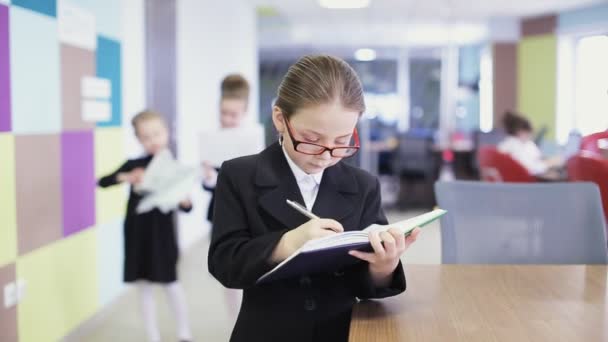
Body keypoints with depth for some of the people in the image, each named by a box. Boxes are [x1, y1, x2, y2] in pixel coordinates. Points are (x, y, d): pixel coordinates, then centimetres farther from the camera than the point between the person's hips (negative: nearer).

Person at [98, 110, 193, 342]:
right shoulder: (134, 165, -2)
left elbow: (186, 208, -5)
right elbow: (102, 182, -12)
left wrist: (184, 201, -28)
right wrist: (126, 177, -28)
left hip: (162, 232, -2)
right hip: (137, 232, 2)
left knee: (170, 283, 8)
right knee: (144, 287, 9)